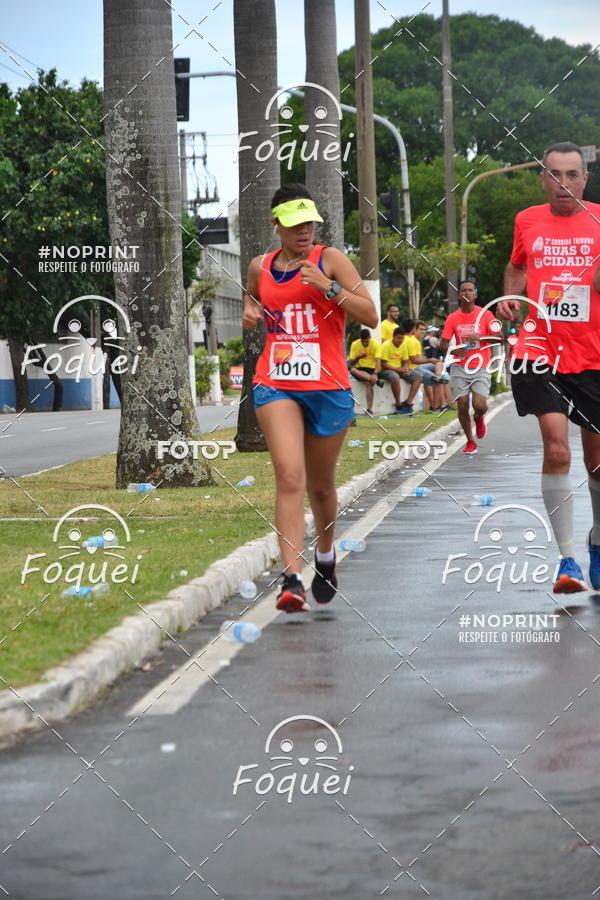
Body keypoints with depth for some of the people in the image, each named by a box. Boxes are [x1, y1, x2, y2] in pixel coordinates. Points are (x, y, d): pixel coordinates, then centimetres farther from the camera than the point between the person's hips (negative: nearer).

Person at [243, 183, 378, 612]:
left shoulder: (330, 259, -1)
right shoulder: (260, 267, 9)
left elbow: (370, 316, -6)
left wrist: (327, 287, -18)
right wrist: (249, 312, 8)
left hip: (328, 387, -1)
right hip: (275, 384, 1)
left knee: (320, 484, 13)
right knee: (290, 476, -19)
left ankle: (326, 555, 43)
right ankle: (292, 578, -25)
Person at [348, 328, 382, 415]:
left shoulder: (376, 345, -8)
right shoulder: (354, 344, 0)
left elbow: (378, 361, -21)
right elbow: (351, 363, 1)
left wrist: (375, 374, -38)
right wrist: (358, 357, -21)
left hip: (372, 369, -3)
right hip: (360, 369, 3)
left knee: (369, 382, -35)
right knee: (352, 370, -34)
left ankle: (369, 409, -38)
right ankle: (377, 380, -38)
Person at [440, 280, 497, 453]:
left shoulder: (485, 314, 0)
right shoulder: (452, 318, 3)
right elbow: (444, 344, 3)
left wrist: (480, 337, -21)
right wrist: (454, 351, -20)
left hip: (481, 368, -1)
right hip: (460, 367, 1)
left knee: (479, 405, -15)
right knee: (462, 405, -3)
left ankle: (479, 418, 23)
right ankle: (470, 441, 15)